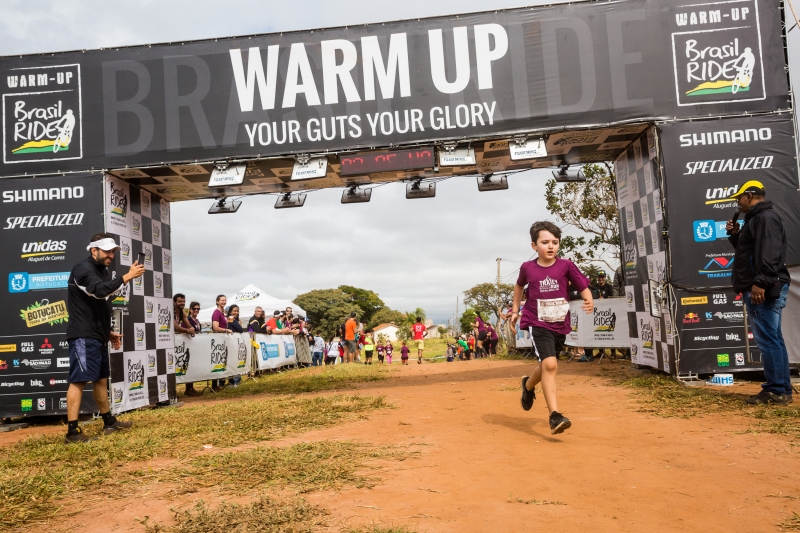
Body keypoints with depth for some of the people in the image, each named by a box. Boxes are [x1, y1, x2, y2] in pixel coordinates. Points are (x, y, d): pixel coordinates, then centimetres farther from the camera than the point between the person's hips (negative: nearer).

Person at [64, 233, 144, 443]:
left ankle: (109, 422, 27)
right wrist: (127, 276, -29)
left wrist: (109, 332, 20)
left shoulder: (102, 271, 19)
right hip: (83, 337, -10)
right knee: (79, 381, -12)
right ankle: (72, 431, -12)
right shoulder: (83, 268, -10)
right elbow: (99, 290, -30)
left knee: (101, 379, 16)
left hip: (97, 336, 10)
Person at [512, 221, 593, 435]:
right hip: (538, 324, -2)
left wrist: (589, 302, -29)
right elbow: (519, 285, 18)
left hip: (560, 325, 3)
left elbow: (583, 287, -8)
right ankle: (554, 415, -17)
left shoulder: (566, 266, -6)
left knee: (546, 365, 18)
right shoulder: (528, 267, -3)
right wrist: (515, 310, 18)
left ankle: (528, 385, 52)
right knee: (550, 364, -21)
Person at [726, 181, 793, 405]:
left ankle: (777, 390, -6)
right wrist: (736, 234, 17)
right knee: (771, 339, 11)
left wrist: (760, 282, -28)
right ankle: (779, 390, 16)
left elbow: (770, 253, -22)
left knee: (768, 339, -9)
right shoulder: (756, 219, 22)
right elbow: (749, 251, 30)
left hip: (764, 289, -11)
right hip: (758, 288, 11)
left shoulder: (765, 217, -10)